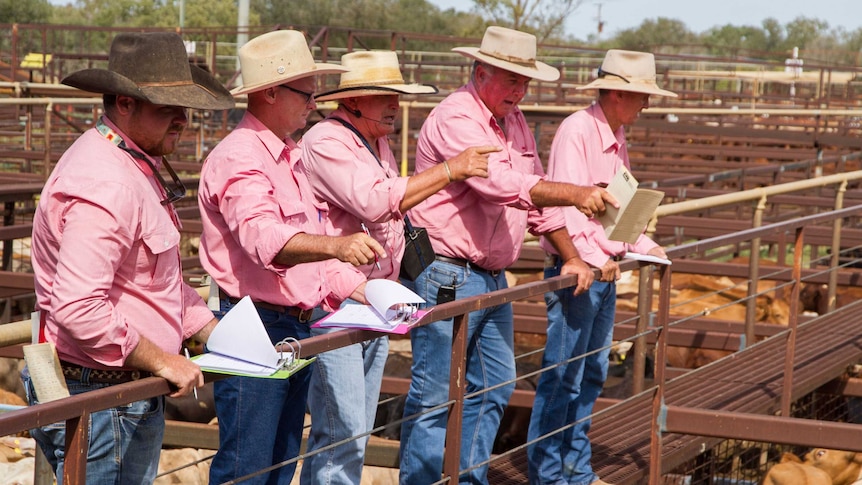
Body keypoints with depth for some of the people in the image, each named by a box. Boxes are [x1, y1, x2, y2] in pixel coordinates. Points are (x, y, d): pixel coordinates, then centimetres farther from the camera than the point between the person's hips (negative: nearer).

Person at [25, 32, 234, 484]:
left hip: (132, 394, 11)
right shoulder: (105, 185, -22)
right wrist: (161, 361, -20)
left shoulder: (136, 168, 14)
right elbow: (78, 310, -30)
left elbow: (163, 284, 24)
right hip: (98, 403, -11)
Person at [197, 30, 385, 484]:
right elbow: (265, 237, -34)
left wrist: (364, 290, 8)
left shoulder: (287, 157, 17)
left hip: (298, 328, 10)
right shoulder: (238, 158, -16)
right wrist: (336, 245, -50)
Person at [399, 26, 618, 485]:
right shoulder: (455, 119, -16)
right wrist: (578, 194, -36)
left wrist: (572, 257, 15)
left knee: (494, 388, 13)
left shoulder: (514, 122, 13)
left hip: (491, 279, 9)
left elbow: (538, 195, 20)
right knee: (434, 396, -4)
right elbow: (505, 184, -29)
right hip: (447, 277, -9)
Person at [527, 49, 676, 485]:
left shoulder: (617, 137, 14)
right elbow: (566, 204, -22)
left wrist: (645, 246, 12)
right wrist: (593, 258, -27)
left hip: (606, 270, 9)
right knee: (562, 377, -4)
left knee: (591, 376, 13)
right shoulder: (577, 130, -14)